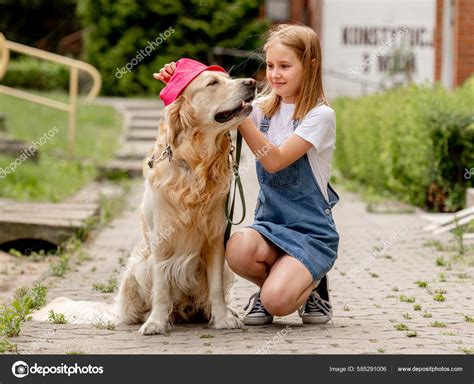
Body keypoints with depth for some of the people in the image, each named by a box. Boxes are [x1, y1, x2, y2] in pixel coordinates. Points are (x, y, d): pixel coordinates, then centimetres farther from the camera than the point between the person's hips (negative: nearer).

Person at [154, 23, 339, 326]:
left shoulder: (320, 116, -10)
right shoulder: (263, 108, 8)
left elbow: (275, 161, -20)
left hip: (313, 232, -5)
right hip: (271, 224, 5)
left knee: (276, 301, -27)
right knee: (237, 249, -31)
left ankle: (311, 283, 8)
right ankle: (279, 282, 2)